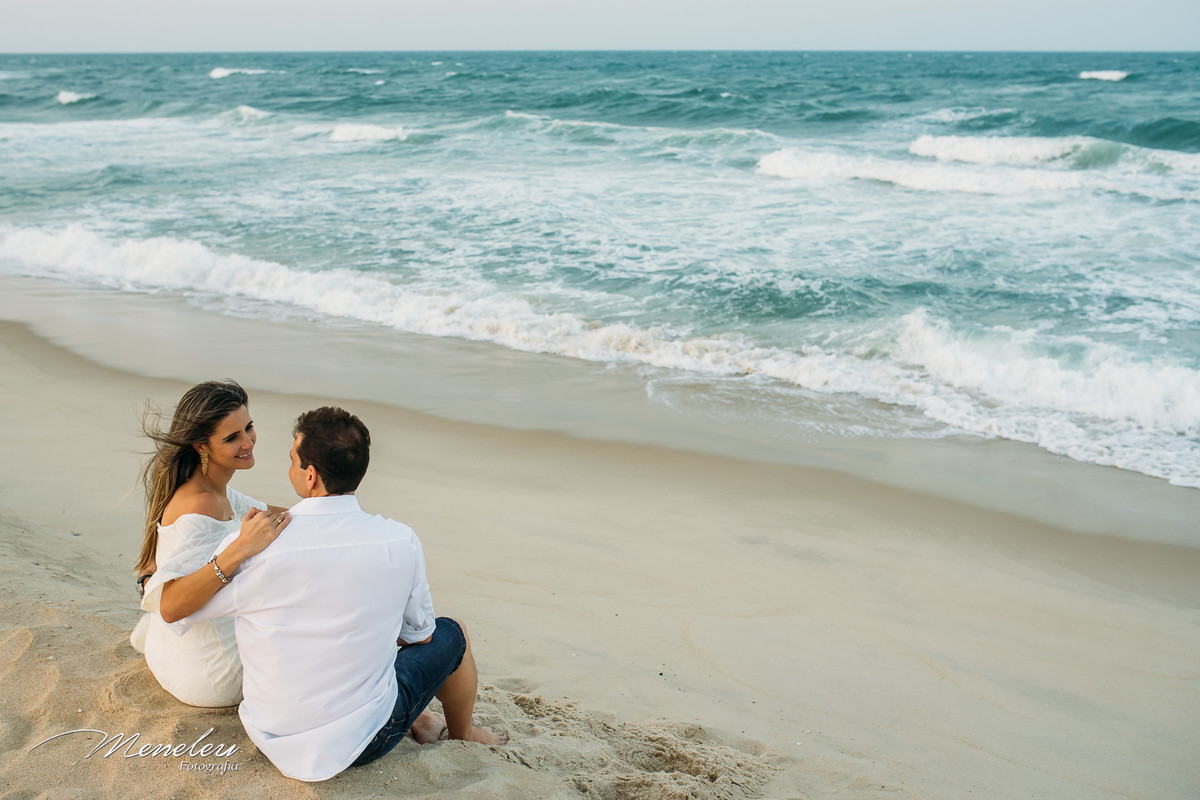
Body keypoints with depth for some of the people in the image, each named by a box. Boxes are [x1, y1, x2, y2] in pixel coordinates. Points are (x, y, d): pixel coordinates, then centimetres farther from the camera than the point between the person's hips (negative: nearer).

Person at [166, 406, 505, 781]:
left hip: (277, 744, 2)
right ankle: (462, 735, 48)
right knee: (450, 634, 23)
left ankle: (420, 722, 40)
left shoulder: (251, 550, -20)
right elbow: (419, 634, 2)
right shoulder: (401, 543, -16)